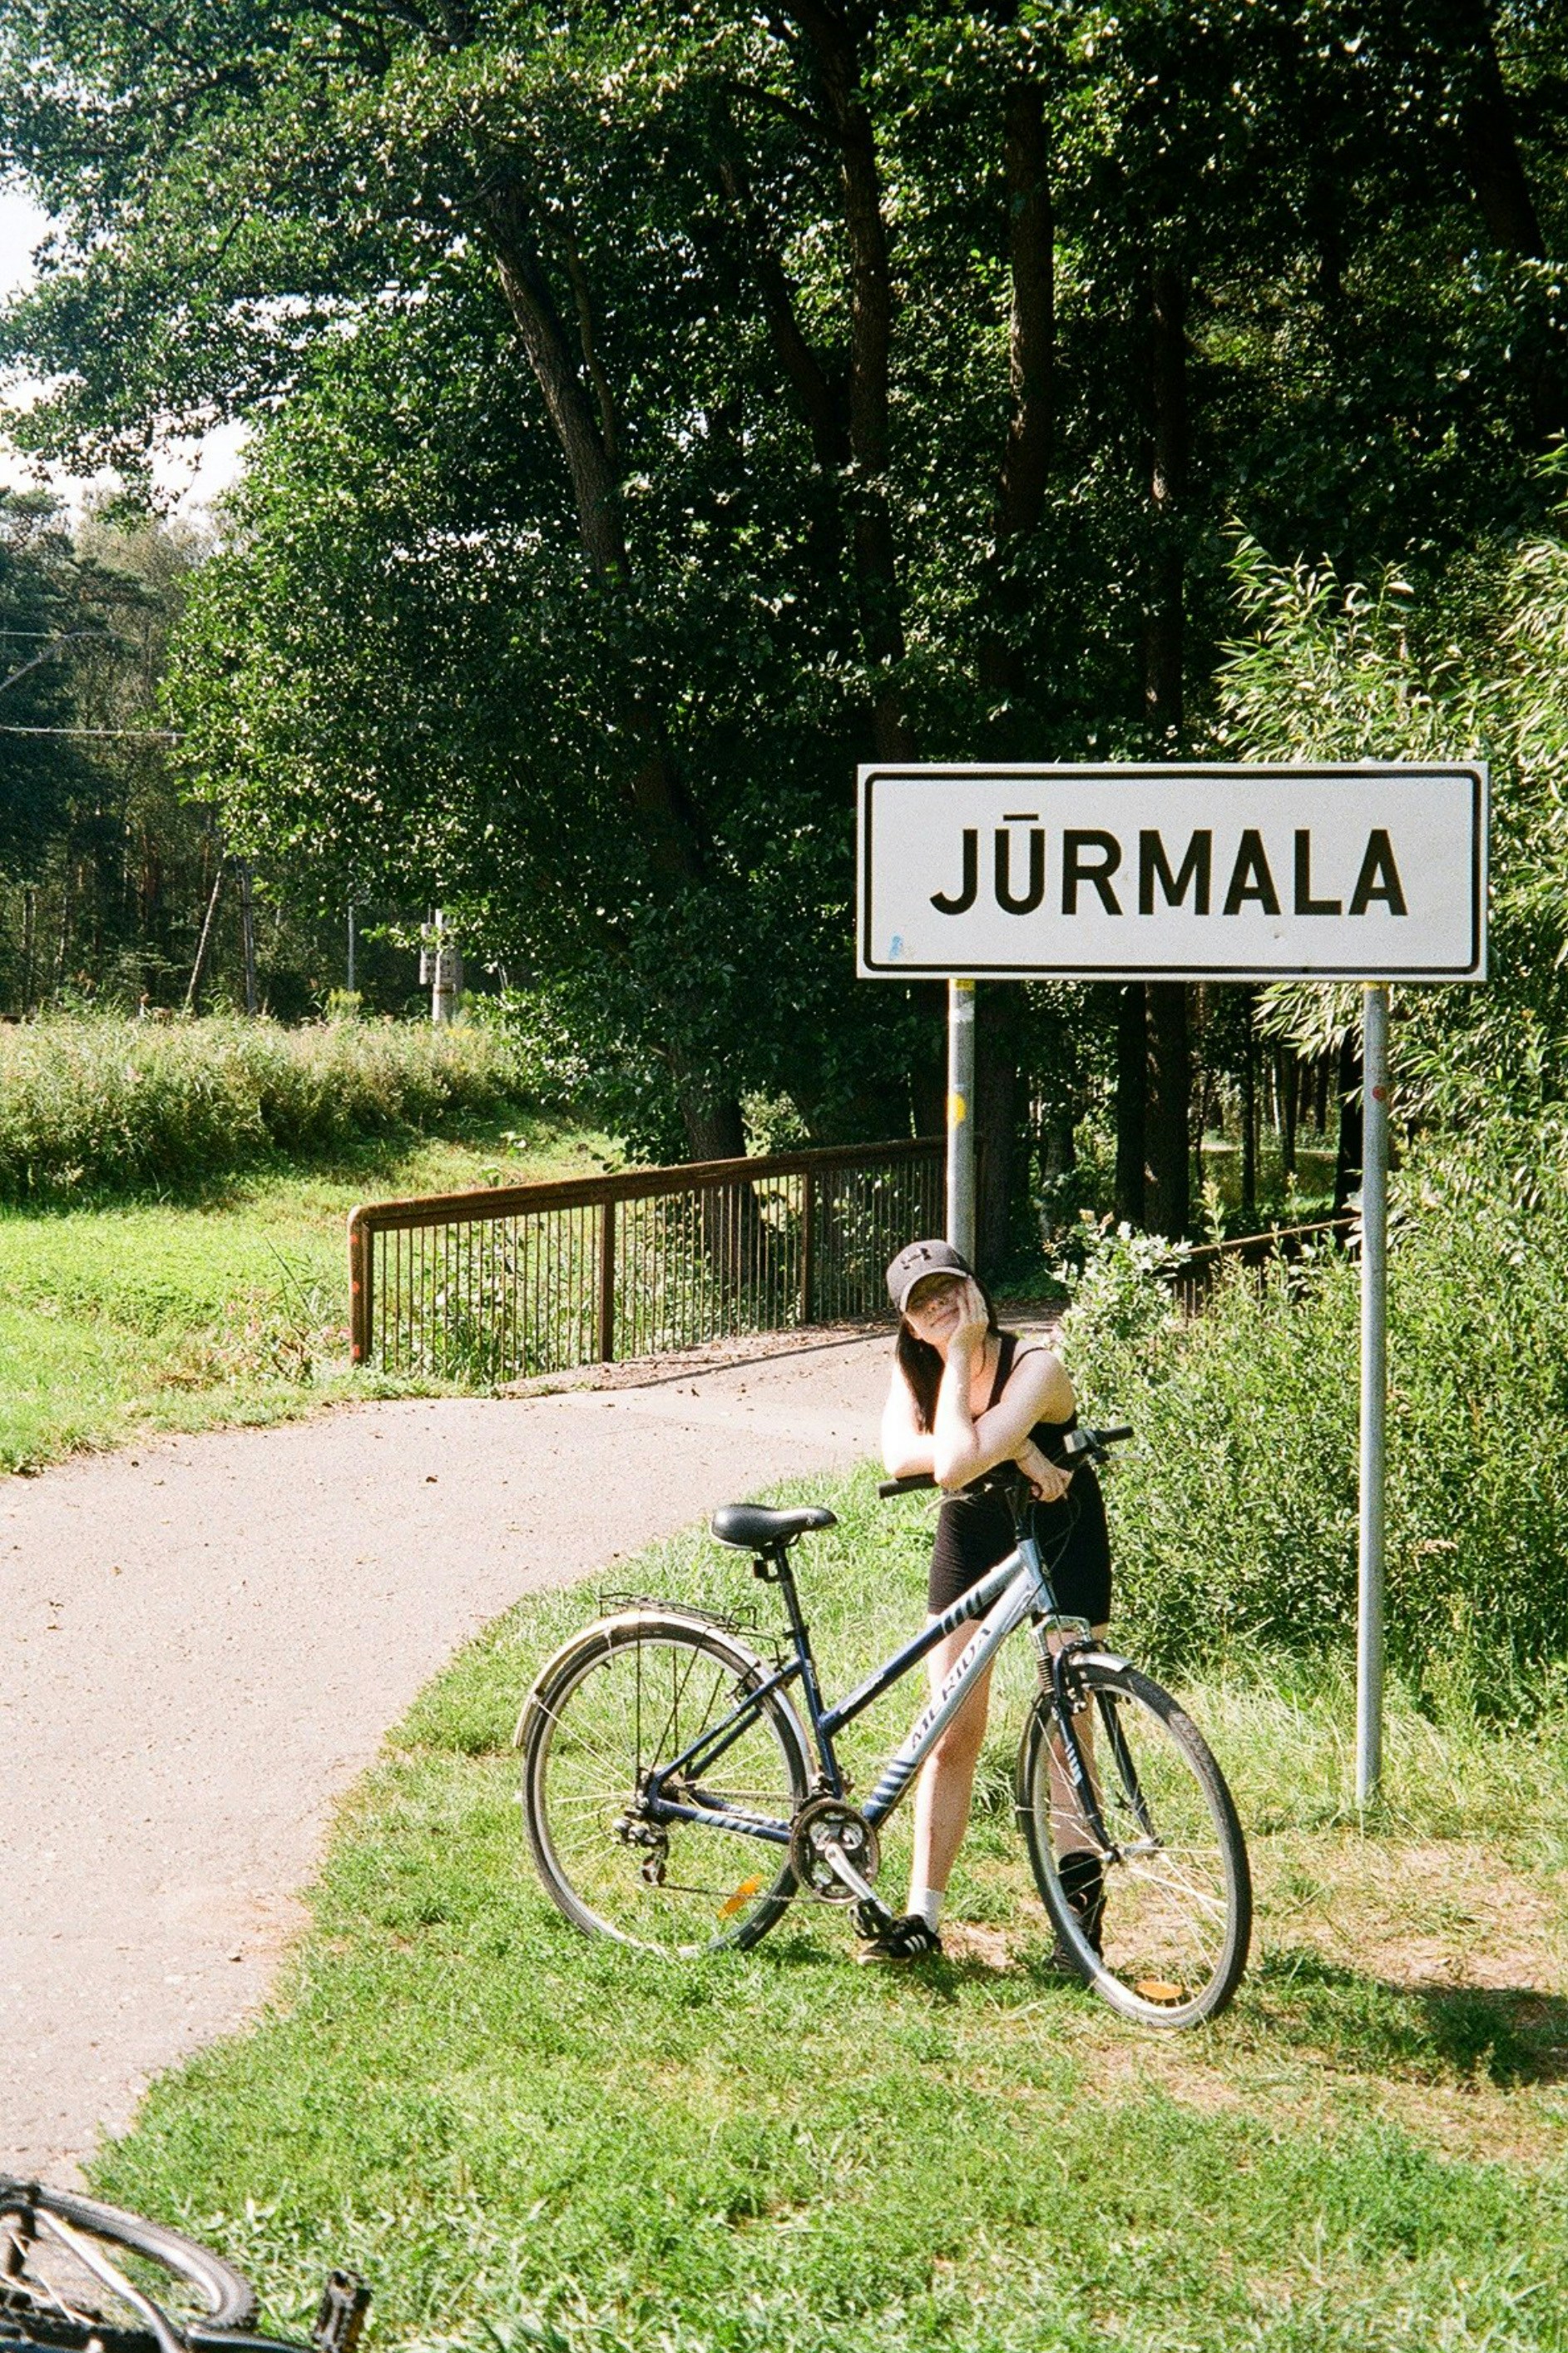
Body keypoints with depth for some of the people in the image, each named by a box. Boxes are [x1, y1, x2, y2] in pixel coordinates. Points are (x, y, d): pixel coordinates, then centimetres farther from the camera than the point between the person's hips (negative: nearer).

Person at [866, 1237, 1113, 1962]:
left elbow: (954, 1462, -39)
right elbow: (899, 1454, -30)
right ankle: (922, 1915, 2)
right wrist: (1008, 1447, -35)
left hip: (1061, 1536, -4)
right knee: (952, 1734, 0)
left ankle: (1081, 1896, 10)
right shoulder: (915, 1369, -12)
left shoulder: (1035, 1366, -28)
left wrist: (962, 1358, -34)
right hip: (972, 1536, 4)